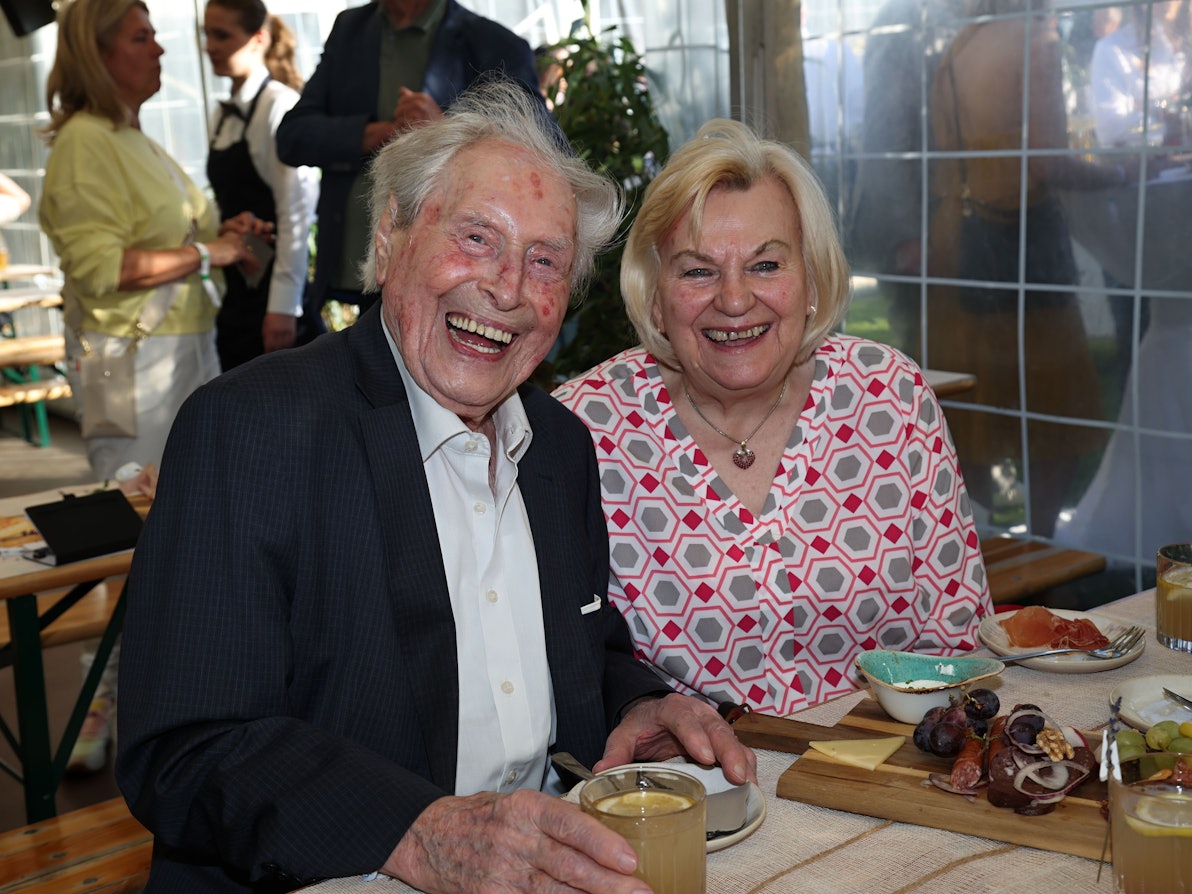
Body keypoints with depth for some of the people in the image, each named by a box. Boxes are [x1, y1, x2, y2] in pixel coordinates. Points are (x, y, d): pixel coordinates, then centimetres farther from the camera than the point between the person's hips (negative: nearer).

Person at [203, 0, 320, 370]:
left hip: (273, 294, -8)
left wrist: (283, 307, -19)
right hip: (236, 292, 8)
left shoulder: (279, 106, -11)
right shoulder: (224, 116, 12)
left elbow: (296, 212, -16)